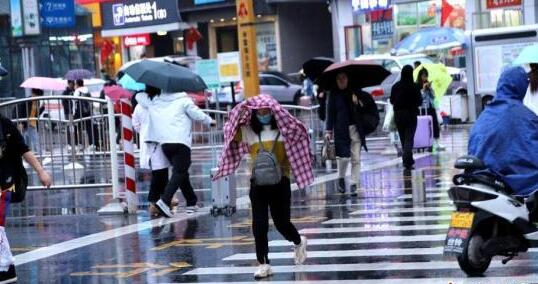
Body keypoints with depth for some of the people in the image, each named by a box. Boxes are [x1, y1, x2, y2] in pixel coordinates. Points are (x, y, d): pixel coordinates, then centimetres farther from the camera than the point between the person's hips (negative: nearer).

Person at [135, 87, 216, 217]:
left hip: (164, 142, 6)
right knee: (179, 172, -9)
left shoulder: (155, 101, 13)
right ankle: (164, 201, -27)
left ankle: (192, 202, 23)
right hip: (181, 142, -6)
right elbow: (197, 115, 3)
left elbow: (139, 96, 20)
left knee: (181, 172, 18)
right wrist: (210, 121, 21)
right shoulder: (184, 100, 1)